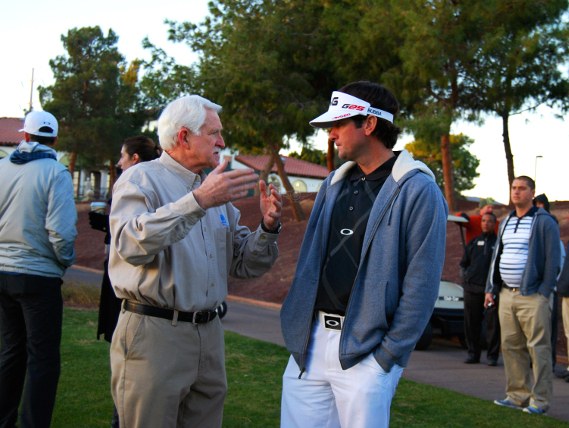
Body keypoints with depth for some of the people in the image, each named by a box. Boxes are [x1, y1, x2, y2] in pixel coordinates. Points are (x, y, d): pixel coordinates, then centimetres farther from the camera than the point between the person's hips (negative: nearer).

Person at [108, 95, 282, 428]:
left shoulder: (214, 189, 17)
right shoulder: (141, 180, -4)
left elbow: (244, 265, 16)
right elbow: (132, 245, -25)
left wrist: (268, 227, -3)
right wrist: (199, 202, -30)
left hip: (209, 334, 7)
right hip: (153, 334, -6)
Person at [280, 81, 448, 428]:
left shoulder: (418, 191, -8)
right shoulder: (334, 184, 14)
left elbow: (423, 282, -12)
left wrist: (390, 354, -12)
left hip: (365, 350, -6)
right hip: (311, 343, 6)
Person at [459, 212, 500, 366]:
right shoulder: (473, 243, 17)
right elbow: (463, 263, 23)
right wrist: (465, 277, 7)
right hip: (472, 288, 3)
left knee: (493, 323, -4)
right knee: (471, 323, 4)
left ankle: (492, 355, 5)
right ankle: (473, 353, 14)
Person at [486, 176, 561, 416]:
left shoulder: (544, 222, -4)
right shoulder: (506, 222, 18)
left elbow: (553, 261, -8)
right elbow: (497, 257, 22)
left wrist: (544, 293, -14)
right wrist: (491, 288, 16)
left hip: (532, 297, -7)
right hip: (507, 295, 7)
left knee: (538, 349, -4)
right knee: (510, 347, 8)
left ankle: (540, 400, 1)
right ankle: (518, 395, 17)